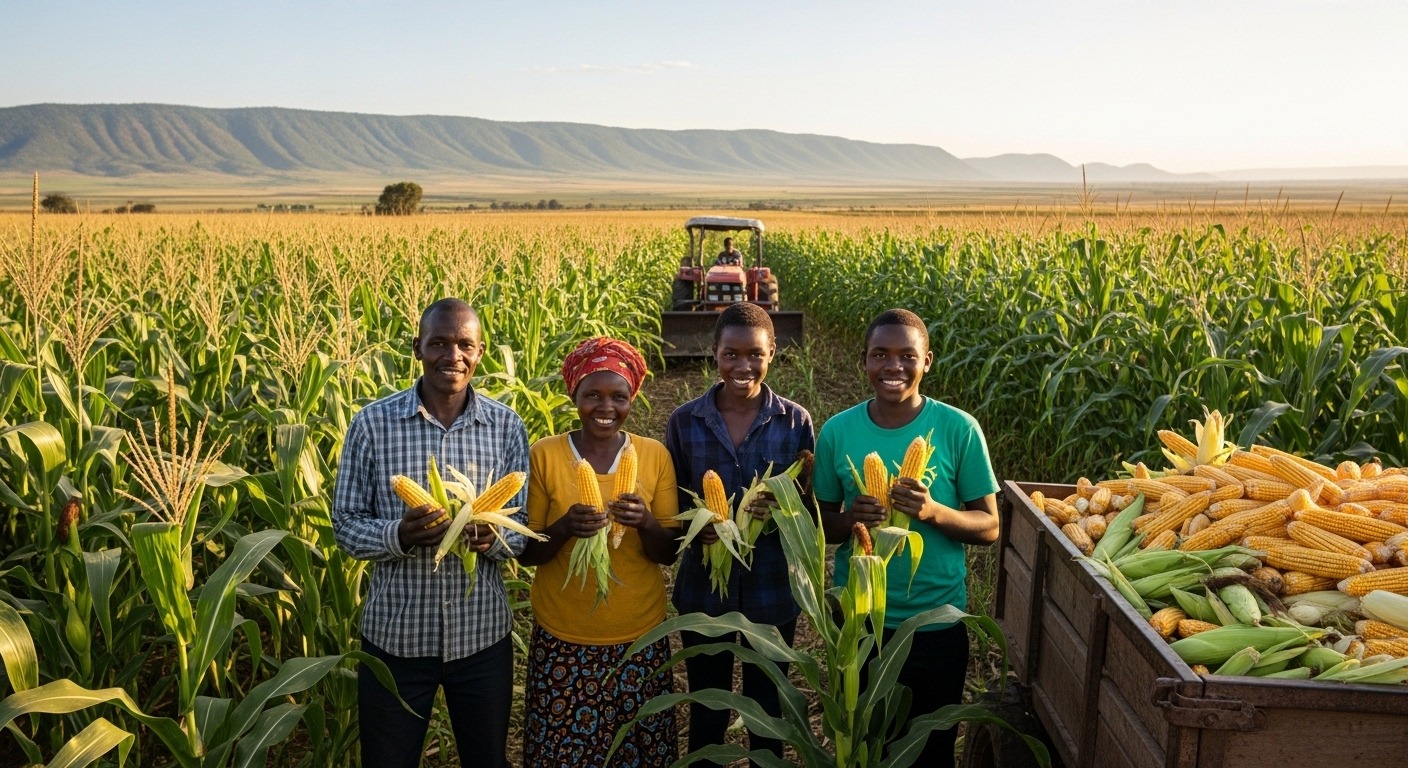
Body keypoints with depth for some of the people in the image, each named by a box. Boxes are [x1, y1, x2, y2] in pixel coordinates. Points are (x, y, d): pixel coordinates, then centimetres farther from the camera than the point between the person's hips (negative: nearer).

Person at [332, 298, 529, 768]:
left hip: (482, 634, 1)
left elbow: (526, 526, 0)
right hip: (395, 635, -1)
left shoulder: (507, 426, -3)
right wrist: (398, 535, -25)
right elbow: (346, 525, -4)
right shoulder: (372, 423, -7)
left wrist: (493, 538, -23)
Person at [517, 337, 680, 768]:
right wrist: (564, 527, -23)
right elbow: (526, 553, -4)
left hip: (639, 636, 1)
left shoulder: (654, 455, -3)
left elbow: (668, 553, -1)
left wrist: (646, 523, -22)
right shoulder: (544, 455, -7)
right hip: (563, 637, -1)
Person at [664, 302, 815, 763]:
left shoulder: (795, 422, -5)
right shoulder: (684, 422, -5)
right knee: (706, 712, 15)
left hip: (773, 591, 0)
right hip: (703, 590, 0)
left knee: (767, 709, 16)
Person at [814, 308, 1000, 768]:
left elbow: (989, 527, -6)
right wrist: (849, 519, -20)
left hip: (937, 623, -1)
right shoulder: (837, 431, -5)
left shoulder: (958, 429, -10)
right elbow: (821, 523, 3)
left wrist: (934, 511, -25)